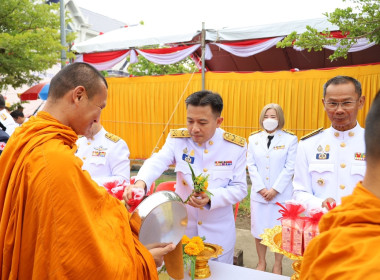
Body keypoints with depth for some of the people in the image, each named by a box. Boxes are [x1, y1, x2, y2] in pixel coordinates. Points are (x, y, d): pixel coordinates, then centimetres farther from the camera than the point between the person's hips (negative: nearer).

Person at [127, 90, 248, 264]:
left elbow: (240, 188, -7)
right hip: (182, 227, 1)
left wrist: (211, 197, -25)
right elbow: (157, 162, -25)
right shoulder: (177, 139, -8)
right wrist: (140, 182, -46)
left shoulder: (236, 146, -10)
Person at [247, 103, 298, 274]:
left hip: (281, 194, -2)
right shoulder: (254, 139, 6)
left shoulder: (290, 139, -1)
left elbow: (290, 168, -6)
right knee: (259, 230, 8)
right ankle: (261, 263, 28)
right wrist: (260, 188, -8)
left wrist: (275, 189, -12)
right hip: (259, 193, 2)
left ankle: (277, 265, 26)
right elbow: (251, 165, 2)